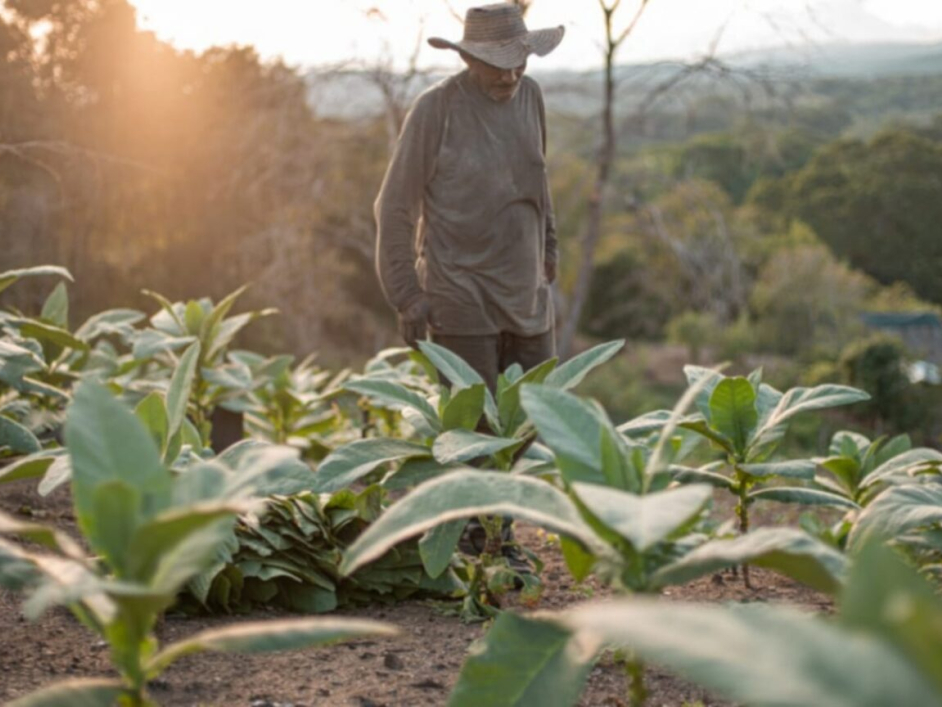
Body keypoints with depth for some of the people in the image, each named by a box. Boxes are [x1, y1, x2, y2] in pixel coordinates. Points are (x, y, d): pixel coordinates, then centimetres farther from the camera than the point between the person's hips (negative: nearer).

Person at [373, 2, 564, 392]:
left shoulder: (530, 95, 4)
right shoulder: (435, 108, -12)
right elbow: (394, 207, -8)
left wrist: (547, 242, 25)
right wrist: (406, 295, -11)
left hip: (528, 297, 6)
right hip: (462, 301, -5)